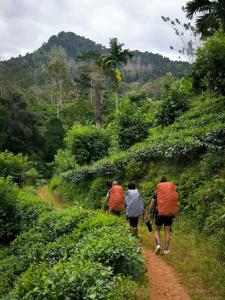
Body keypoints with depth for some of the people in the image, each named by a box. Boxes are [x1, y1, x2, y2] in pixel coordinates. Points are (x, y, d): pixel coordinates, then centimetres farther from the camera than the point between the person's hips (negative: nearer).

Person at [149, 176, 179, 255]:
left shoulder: (157, 191, 0)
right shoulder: (173, 190, 4)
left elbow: (152, 204, 0)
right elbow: (176, 203, 6)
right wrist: (174, 214, 15)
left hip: (159, 213, -1)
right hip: (170, 213, 2)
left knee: (157, 230, 13)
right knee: (167, 231, 11)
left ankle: (158, 244, -8)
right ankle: (166, 249, 10)